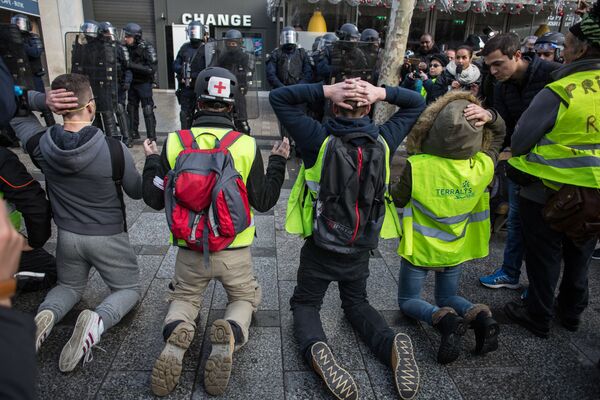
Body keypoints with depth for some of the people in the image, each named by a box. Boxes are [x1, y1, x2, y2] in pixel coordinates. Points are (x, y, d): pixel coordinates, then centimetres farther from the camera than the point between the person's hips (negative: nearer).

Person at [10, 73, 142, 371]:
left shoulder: (40, 145, -13)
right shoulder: (114, 150, -24)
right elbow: (137, 192, -7)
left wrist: (42, 100, -13)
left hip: (67, 235, 4)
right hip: (109, 237, -4)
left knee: (69, 286, 30)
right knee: (128, 289, 17)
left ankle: (45, 315, -3)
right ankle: (97, 321, -15)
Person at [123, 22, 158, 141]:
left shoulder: (146, 47, -16)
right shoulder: (127, 47, 1)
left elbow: (151, 69, -23)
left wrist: (133, 65, -26)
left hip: (144, 83, -7)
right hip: (132, 83, 7)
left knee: (148, 110, -7)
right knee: (131, 109, 15)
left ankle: (151, 137, 1)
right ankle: (133, 133, 29)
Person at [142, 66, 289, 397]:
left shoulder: (175, 143, -7)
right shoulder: (246, 145, -10)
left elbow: (154, 200, 0)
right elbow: (263, 202, -2)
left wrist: (151, 160, 16)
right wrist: (278, 162, 10)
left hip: (190, 250, 1)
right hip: (235, 251, -1)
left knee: (183, 298, 28)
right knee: (244, 298, 26)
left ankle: (176, 339, -7)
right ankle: (228, 338, -9)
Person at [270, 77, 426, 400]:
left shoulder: (320, 140, -18)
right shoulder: (383, 140, -8)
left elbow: (278, 97, -11)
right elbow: (417, 103, 8)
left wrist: (326, 91, -19)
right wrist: (381, 92, -11)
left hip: (320, 247, -3)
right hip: (361, 249, 3)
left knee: (305, 303, 17)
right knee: (356, 303, 25)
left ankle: (315, 349, -16)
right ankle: (391, 343, -4)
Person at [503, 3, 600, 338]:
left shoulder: (559, 92, -22)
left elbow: (520, 141, -17)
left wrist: (518, 159, 4)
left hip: (548, 192, -5)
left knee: (544, 258, 11)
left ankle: (538, 317, 26)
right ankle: (571, 311, 41)